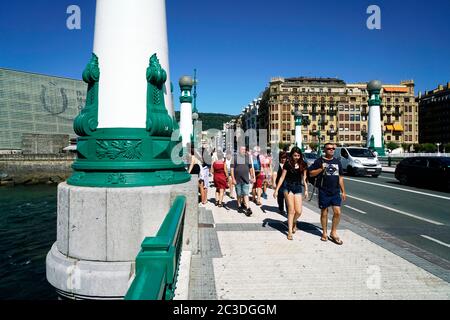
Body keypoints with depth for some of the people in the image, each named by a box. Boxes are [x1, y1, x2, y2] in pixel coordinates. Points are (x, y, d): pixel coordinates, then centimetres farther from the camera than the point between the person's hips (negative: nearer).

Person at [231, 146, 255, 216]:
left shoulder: (248, 157, 7)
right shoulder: (235, 158, -1)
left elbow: (250, 168, 14)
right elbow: (232, 169, -2)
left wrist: (252, 177, 13)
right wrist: (233, 179, -8)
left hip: (246, 179, 1)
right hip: (237, 180, 0)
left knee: (245, 194, -7)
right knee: (239, 194, 11)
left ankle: (248, 208, -10)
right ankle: (239, 206, 28)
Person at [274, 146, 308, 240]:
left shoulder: (303, 164, 4)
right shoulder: (287, 164, -5)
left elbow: (304, 178, 11)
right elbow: (282, 177, -1)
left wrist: (306, 190, 8)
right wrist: (276, 190, -3)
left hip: (298, 188, 3)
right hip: (289, 188, -3)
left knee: (299, 211, -1)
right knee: (291, 211, -3)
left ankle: (294, 222, 33)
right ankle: (290, 232, 7)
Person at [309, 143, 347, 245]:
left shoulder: (337, 162, 12)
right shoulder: (319, 161, 0)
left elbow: (340, 177, 16)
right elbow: (311, 173, -4)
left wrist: (343, 191, 12)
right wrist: (321, 169, -18)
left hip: (336, 192, 3)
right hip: (324, 192, -3)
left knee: (337, 212, -4)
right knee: (324, 213, 7)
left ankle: (333, 233, 12)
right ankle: (324, 233, 22)